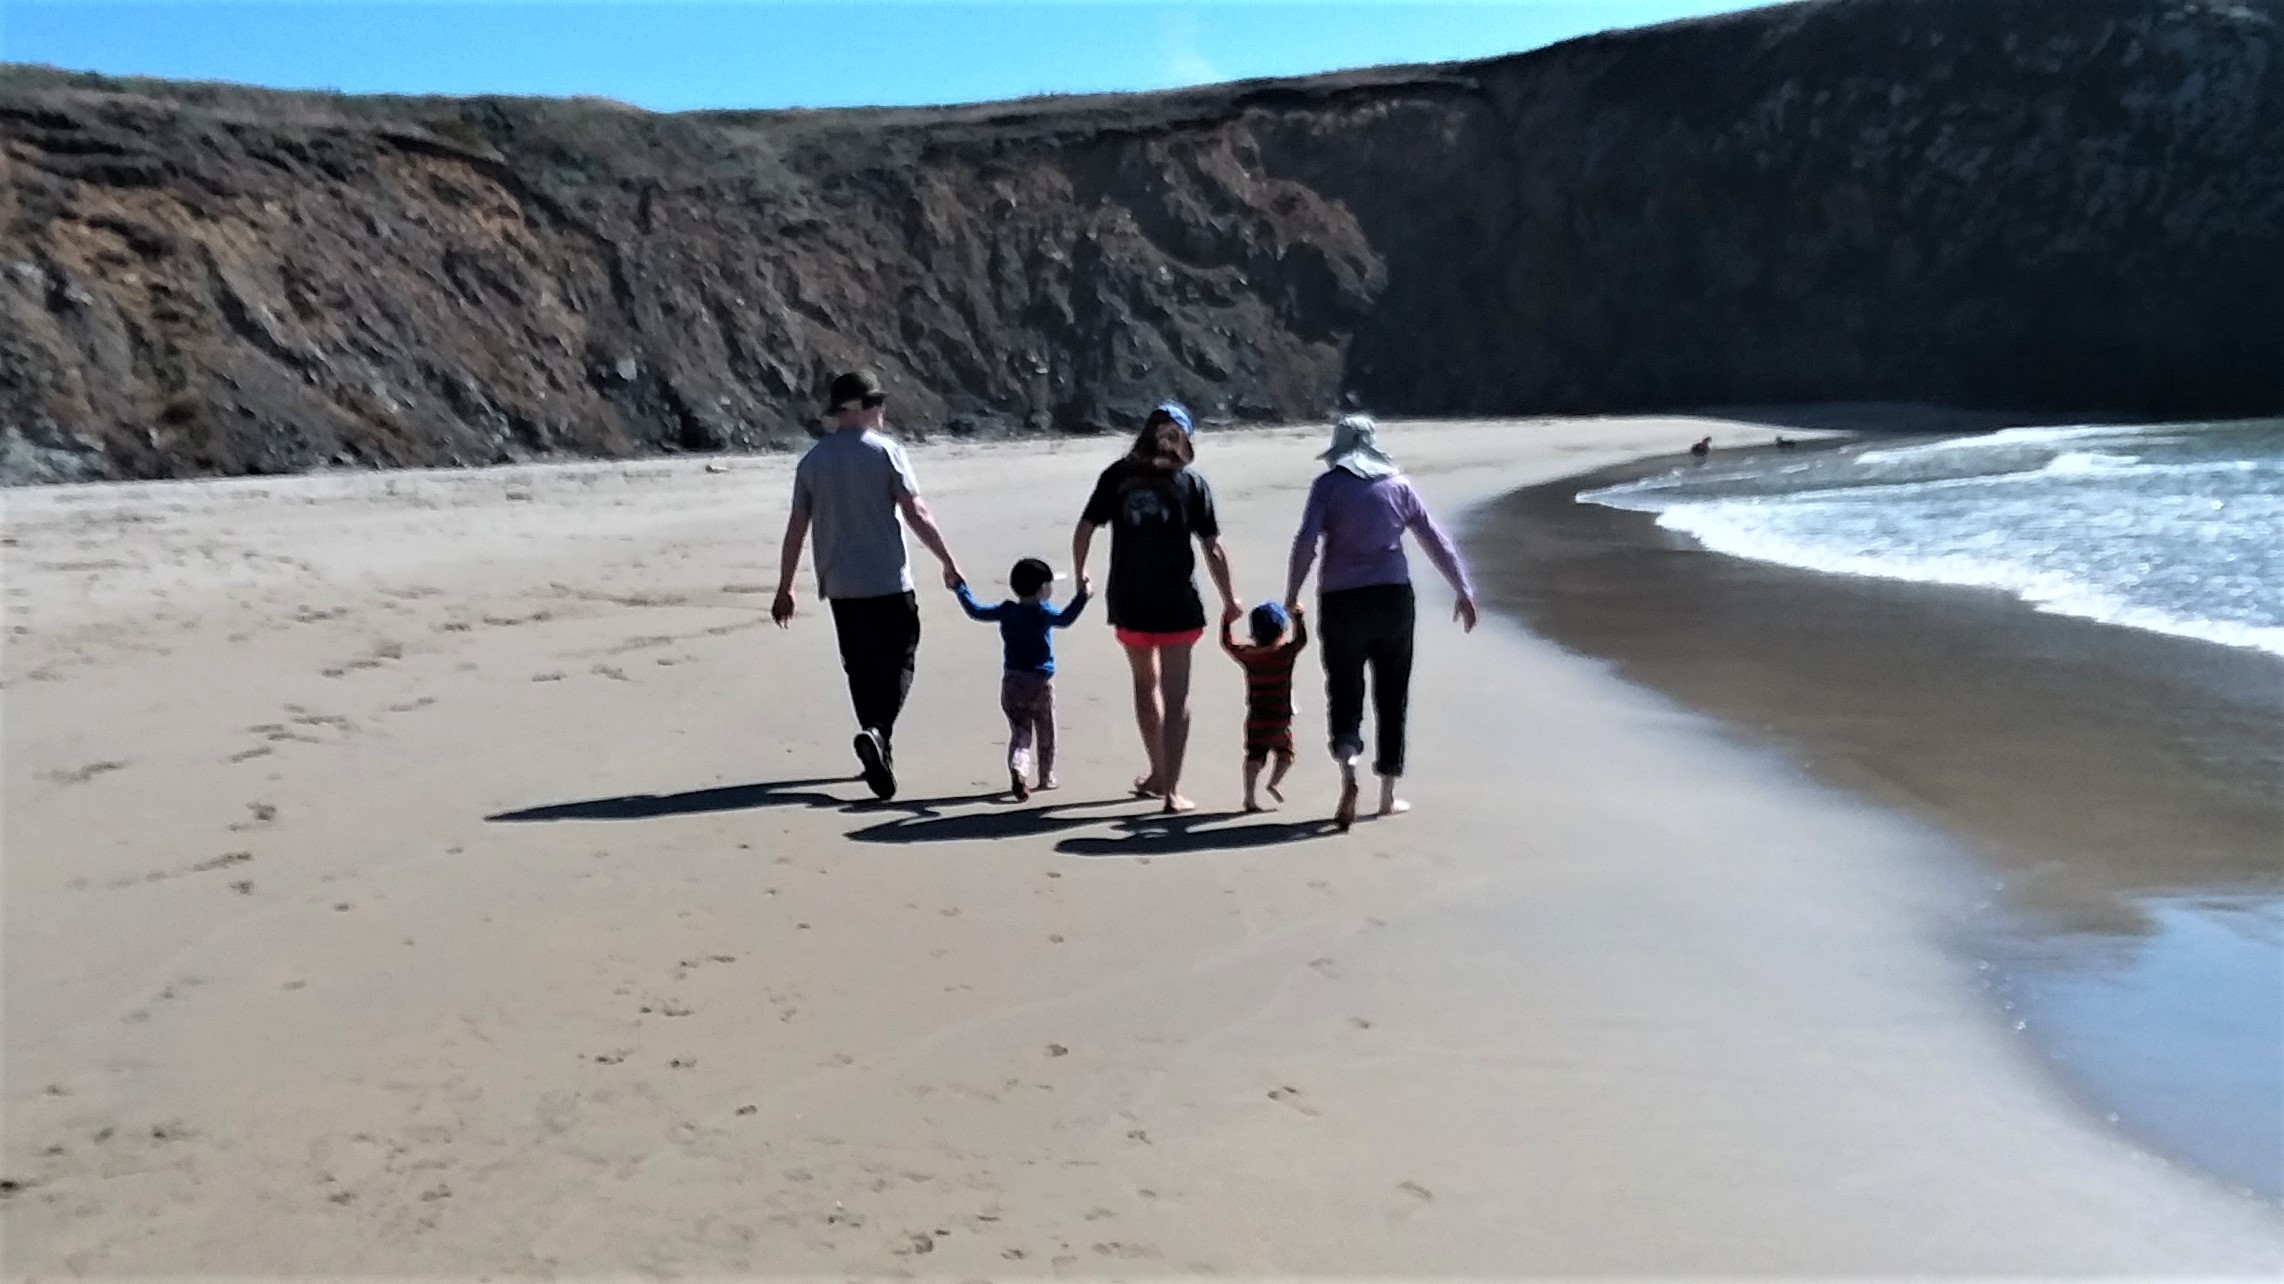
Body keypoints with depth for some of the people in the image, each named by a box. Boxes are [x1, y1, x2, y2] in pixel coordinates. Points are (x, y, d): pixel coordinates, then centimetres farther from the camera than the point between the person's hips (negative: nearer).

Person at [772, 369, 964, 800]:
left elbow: (796, 529, 5)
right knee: (899, 661, 5)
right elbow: (916, 514, -10)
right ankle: (879, 732, -19)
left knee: (861, 668, 13)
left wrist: (785, 589, 11)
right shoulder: (885, 451, -6)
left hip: (840, 587, 4)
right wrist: (948, 562, -1)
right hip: (889, 583, -4)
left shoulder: (813, 460, 5)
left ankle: (881, 753, 17)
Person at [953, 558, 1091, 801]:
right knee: (1046, 735, 15)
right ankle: (1046, 778, 26)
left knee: (1019, 734, 5)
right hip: (1040, 683, -3)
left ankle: (1017, 771, -21)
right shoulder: (1042, 613, -10)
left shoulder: (1007, 611, 3)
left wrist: (960, 589, 22)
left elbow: (976, 611, 9)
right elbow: (1064, 619, -30)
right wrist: (1082, 596, -28)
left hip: (1012, 683, 3)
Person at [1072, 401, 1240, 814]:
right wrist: (1229, 599, 6)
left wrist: (1079, 575, 17)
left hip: (1128, 602, 3)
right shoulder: (1192, 483, -3)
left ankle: (1158, 773, 34)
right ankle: (1171, 788, -1)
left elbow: (1084, 530, 1)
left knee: (1145, 683, 22)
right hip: (1176, 604, -3)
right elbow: (1212, 548, -4)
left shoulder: (1117, 477, 2)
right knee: (1175, 694, 3)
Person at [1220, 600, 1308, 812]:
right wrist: (1297, 616, 20)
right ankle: (1275, 781, -4)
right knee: (1285, 753, 16)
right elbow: (1302, 638, 10)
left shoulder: (1246, 655, -3)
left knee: (1254, 757, 3)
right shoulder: (1287, 653, -8)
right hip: (1281, 719, -2)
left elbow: (1226, 642, 12)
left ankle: (1250, 797, -4)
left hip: (1255, 720, 2)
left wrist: (1227, 616, 22)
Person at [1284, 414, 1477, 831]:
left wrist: (1291, 596, -4)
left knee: (1344, 688, 5)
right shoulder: (1398, 485, 9)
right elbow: (1436, 540, 9)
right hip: (1393, 597, 2)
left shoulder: (1329, 484, 1)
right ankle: (1388, 793, 16)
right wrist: (1464, 591, 14)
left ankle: (1348, 771, -20)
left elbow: (1305, 543, -10)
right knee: (1392, 694, 11)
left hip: (1342, 601, -2)